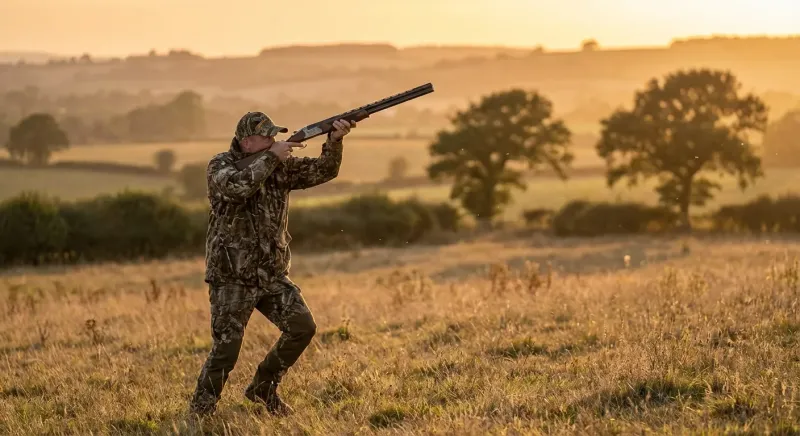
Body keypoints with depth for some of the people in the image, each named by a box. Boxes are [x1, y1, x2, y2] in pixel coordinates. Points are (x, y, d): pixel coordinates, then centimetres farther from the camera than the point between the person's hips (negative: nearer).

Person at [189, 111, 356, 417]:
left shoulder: (280, 166, 5)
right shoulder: (220, 166, -10)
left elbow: (322, 171, -3)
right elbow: (237, 187, -32)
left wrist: (334, 141, -21)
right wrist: (271, 157, -25)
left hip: (272, 275, 5)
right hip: (232, 277, -5)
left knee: (303, 327, -5)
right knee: (226, 350, -9)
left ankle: (263, 387, 15)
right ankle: (199, 413, 10)